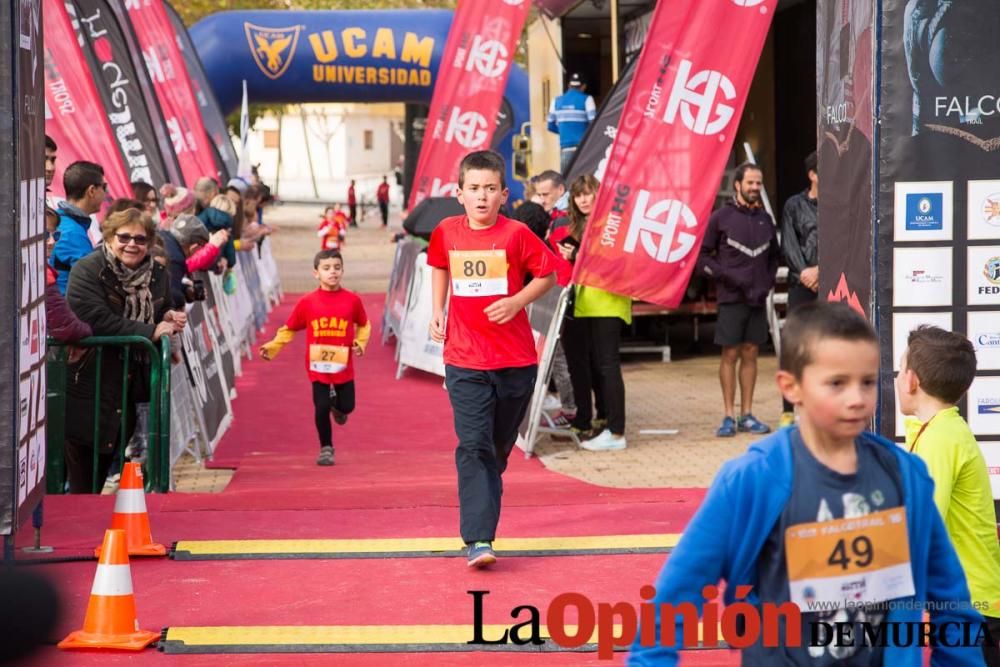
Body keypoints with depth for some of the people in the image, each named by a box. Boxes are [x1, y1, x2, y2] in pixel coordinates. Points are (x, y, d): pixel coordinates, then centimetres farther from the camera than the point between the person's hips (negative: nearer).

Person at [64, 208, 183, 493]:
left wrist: (170, 319, -2)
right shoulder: (87, 271, -13)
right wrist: (150, 332, -24)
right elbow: (95, 320, -26)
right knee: (82, 482, -2)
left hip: (131, 387, 6)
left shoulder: (157, 274, 8)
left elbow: (162, 313, 24)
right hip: (88, 382, -6)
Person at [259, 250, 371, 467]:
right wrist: (272, 347, -6)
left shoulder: (352, 300, -4)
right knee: (321, 408, -2)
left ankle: (337, 404, 45)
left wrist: (360, 342, -5)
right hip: (318, 366, -1)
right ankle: (326, 449, 16)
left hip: (343, 366, 1)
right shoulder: (307, 302, -5)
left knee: (347, 406, 7)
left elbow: (363, 325, 11)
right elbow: (289, 329, 3)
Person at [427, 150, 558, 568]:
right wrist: (437, 311, 12)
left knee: (498, 448, 13)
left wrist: (516, 301, -12)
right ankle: (478, 540, -16)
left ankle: (482, 502, 38)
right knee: (473, 447, -11)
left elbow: (548, 274, 2)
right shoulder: (446, 232, 2)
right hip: (465, 362, 0)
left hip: (515, 360, 0)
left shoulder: (516, 234, -6)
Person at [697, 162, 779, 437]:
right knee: (730, 354, -2)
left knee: (750, 353, 7)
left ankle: (747, 415, 12)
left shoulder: (764, 219, 11)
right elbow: (701, 255, -3)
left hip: (758, 299, 4)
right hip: (731, 299, -4)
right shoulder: (721, 218, -3)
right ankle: (729, 416, 3)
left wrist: (768, 281, 8)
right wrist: (726, 276, -12)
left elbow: (774, 255, 22)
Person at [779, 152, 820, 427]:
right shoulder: (794, 205, 9)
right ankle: (788, 410, 2)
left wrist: (819, 270, -10)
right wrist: (804, 273, -8)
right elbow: (789, 246, 3)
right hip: (801, 284, 0)